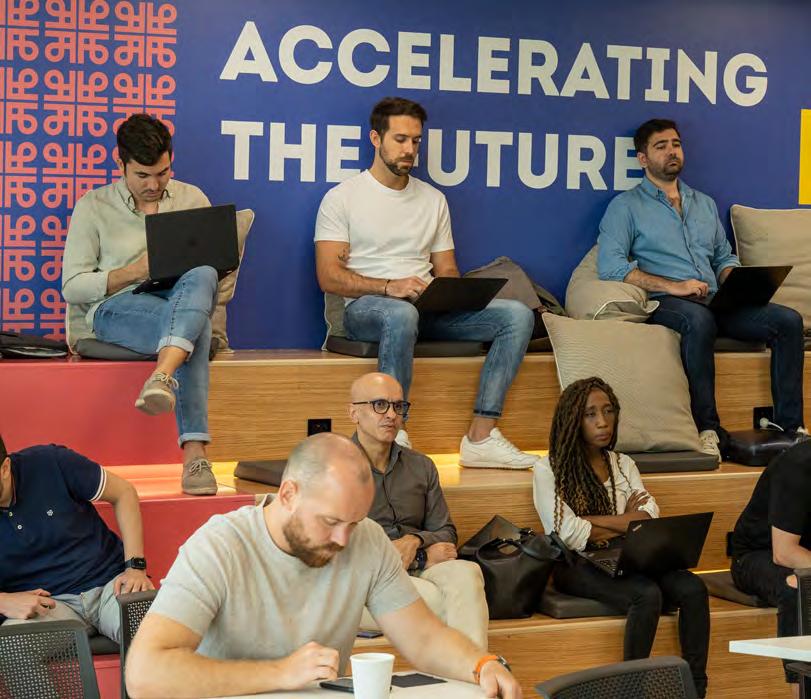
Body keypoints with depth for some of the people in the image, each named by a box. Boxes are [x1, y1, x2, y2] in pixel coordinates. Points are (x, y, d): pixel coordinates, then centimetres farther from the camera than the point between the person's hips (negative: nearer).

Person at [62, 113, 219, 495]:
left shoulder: (192, 199, 18)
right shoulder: (94, 206, 10)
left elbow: (217, 264, 18)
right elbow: (72, 287, 5)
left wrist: (195, 266, -7)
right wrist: (134, 272, -9)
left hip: (183, 300, 2)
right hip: (118, 307, -2)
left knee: (201, 278, -38)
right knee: (194, 330, -38)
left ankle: (162, 377, -57)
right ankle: (194, 453, -52)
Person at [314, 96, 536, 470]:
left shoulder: (433, 200, 21)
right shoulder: (342, 198, 4)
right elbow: (329, 277, -6)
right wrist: (389, 287, -21)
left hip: (428, 309, 6)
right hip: (366, 306, -5)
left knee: (517, 314, -17)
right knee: (401, 314, -43)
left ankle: (481, 438, -24)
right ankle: (394, 438, -39)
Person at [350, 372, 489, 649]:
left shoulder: (421, 467, 20)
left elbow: (446, 534, 17)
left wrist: (414, 541, -8)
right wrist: (424, 557, -5)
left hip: (417, 571, 4)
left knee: (465, 572, -31)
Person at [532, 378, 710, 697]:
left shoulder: (623, 464, 19)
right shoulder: (549, 469, 2)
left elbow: (649, 514, 4)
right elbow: (567, 533, -10)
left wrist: (592, 521, -9)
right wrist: (626, 522, -2)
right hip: (576, 565, -5)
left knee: (692, 588, -24)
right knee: (648, 594, -34)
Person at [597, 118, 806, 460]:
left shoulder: (704, 204, 27)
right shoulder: (626, 206, 7)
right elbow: (610, 265, -8)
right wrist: (672, 286, -17)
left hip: (715, 301, 6)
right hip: (664, 303, -6)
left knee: (788, 320, -18)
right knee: (699, 319, -41)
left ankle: (789, 424, -17)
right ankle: (708, 428, -36)